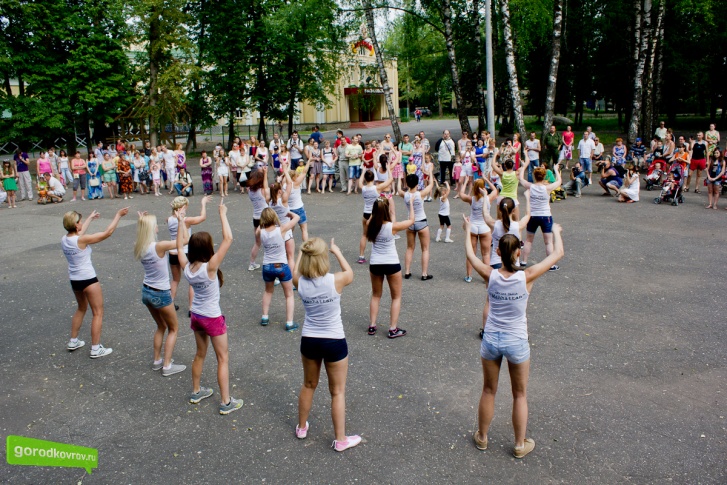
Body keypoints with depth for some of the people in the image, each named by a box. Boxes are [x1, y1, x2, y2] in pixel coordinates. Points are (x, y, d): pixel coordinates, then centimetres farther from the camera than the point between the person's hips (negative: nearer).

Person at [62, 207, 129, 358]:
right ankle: (96, 349, 5)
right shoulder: (82, 240, -23)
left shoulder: (64, 240, -1)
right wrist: (118, 215, -12)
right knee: (98, 313, 4)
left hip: (74, 280, 8)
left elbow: (80, 233, 21)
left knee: (81, 308, 28)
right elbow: (107, 233, -20)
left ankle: (73, 342, 35)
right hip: (88, 280, -8)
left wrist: (90, 218, 35)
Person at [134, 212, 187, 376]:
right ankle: (167, 366, 12)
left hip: (146, 292, 7)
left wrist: (142, 221, 11)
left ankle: (157, 361, 33)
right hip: (161, 294, -7)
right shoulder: (159, 247, -26)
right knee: (173, 329, 13)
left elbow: (143, 235, 21)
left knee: (161, 326, 26)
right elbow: (185, 239, -20)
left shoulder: (139, 247, -5)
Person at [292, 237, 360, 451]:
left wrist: (302, 252, 26)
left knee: (308, 386, 25)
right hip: (334, 342, -3)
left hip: (309, 341, 3)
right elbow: (350, 273, 5)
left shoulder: (300, 282, -13)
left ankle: (302, 428, 42)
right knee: (338, 392, 13)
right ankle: (340, 439, 23)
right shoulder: (336, 280, -21)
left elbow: (295, 271, 14)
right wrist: (337, 251, 17)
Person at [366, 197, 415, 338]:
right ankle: (393, 329, 10)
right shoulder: (393, 226, -18)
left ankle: (372, 326, 21)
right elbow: (411, 220, -2)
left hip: (375, 264, 4)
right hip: (392, 264, -3)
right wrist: (411, 204, 9)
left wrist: (379, 204, 12)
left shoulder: (370, 225, -8)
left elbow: (372, 217, 17)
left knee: (376, 296, 22)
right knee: (396, 297, 13)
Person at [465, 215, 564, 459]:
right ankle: (520, 444, 29)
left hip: (491, 340, 2)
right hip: (517, 343, -2)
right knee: (520, 395, 17)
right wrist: (556, 231, 11)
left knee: (488, 391, 19)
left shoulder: (490, 275, -13)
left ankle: (482, 437, 35)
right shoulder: (526, 277, -18)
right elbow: (558, 254, -7)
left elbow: (470, 254, 6)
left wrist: (468, 231, 21)